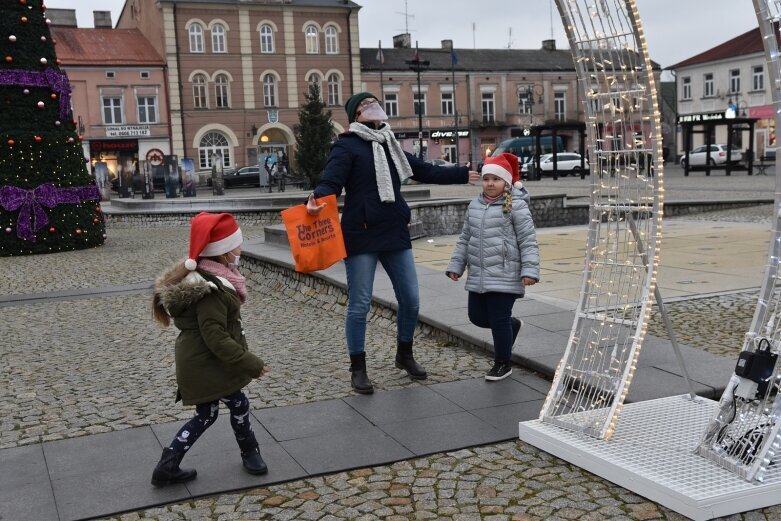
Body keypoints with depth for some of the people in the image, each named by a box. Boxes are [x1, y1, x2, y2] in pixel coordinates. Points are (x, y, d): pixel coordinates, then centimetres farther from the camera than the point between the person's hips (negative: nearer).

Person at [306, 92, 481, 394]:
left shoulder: (390, 146, 16)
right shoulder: (347, 146, -3)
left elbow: (427, 171, 26)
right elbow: (330, 182, -17)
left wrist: (463, 175, 34)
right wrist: (316, 200, -39)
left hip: (396, 235, 6)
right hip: (361, 237, -6)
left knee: (410, 300, 9)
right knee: (360, 305, 0)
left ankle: (404, 355, 32)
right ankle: (358, 369, 15)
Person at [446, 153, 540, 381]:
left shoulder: (516, 206, -8)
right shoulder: (475, 205, 11)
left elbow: (528, 242, -10)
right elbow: (465, 238, 18)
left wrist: (529, 270, -17)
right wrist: (456, 265, 13)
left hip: (504, 276, -7)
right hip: (478, 277, 7)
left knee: (499, 319, -1)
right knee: (476, 316, 12)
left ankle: (503, 363, 18)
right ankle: (511, 324, 38)